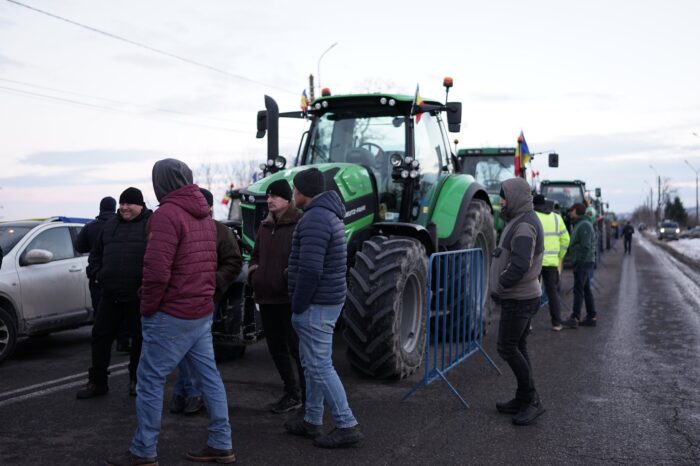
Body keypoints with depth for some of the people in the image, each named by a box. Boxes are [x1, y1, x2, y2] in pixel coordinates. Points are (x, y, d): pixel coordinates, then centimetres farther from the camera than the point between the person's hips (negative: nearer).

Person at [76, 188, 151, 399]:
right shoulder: (109, 225, 15)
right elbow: (95, 253, 23)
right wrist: (97, 273, 8)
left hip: (138, 296, -5)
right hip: (110, 295, 5)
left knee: (140, 338, 7)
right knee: (100, 336, 9)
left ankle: (136, 380, 23)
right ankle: (97, 382, 21)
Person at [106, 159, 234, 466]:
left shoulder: (167, 213, -15)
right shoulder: (204, 216, 13)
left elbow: (157, 271, -23)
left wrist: (147, 308, -10)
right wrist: (204, 298, 16)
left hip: (171, 316, -9)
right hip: (202, 313, 9)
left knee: (150, 382, 2)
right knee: (209, 378, 11)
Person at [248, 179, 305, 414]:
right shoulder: (265, 226, 14)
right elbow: (255, 255, 26)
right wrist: (253, 273, 9)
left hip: (289, 298, -8)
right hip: (266, 297, 8)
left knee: (297, 348, -1)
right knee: (276, 348, 14)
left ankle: (309, 395, 10)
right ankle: (292, 394, 27)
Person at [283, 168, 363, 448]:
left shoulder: (314, 219, -20)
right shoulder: (328, 214, 13)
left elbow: (310, 270, -27)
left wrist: (298, 306, -16)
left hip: (316, 304, -10)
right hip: (328, 299, 10)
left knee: (319, 366, -4)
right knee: (312, 363, 17)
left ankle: (346, 426, 1)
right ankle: (312, 421, 27)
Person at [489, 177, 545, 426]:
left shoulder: (524, 225, -19)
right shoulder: (522, 222, 15)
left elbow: (519, 265, -29)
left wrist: (497, 288, -16)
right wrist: (501, 286, 9)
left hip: (518, 299, -10)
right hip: (523, 296, 10)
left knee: (507, 348, -6)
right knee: (518, 347, 14)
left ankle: (531, 400, 1)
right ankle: (524, 400, 21)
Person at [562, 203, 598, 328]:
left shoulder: (584, 225, -15)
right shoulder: (579, 224, 19)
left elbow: (585, 246, -21)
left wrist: (580, 262, -21)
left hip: (583, 262, -10)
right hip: (582, 263, 10)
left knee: (578, 290, -8)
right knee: (586, 290, 12)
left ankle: (575, 318, -7)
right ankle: (592, 317, 16)